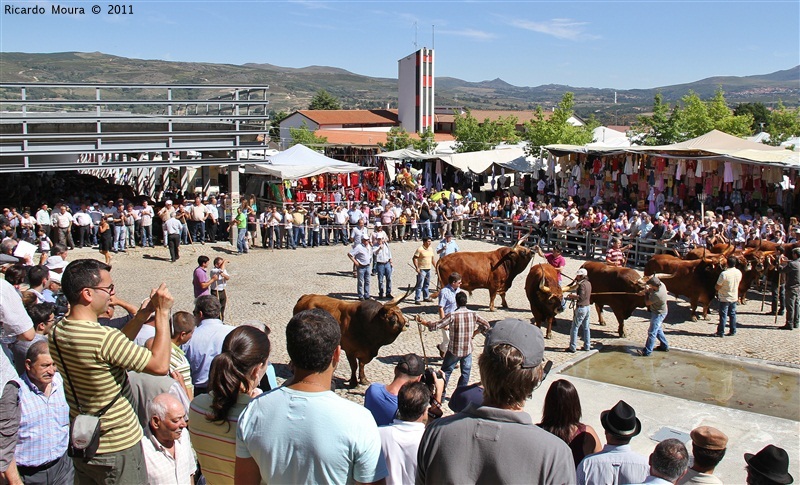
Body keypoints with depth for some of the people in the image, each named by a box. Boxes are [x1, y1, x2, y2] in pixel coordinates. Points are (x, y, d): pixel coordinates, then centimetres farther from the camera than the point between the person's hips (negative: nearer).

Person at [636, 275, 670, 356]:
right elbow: (651, 289, 10)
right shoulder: (661, 284, -13)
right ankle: (665, 346, 37)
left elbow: (647, 302, -19)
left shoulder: (657, 295, -37)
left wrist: (646, 292, -10)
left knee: (652, 332, -4)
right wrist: (644, 291, 0)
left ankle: (647, 351, 2)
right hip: (660, 312, 9)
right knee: (658, 330, 24)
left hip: (658, 314, -9)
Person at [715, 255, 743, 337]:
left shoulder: (724, 274, -24)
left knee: (723, 315, 3)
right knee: (732, 314, 15)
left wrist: (716, 287, 4)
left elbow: (717, 287, -18)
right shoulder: (739, 272, -5)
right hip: (734, 297, 5)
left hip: (725, 298, -5)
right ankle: (733, 331, 21)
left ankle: (721, 332, 8)